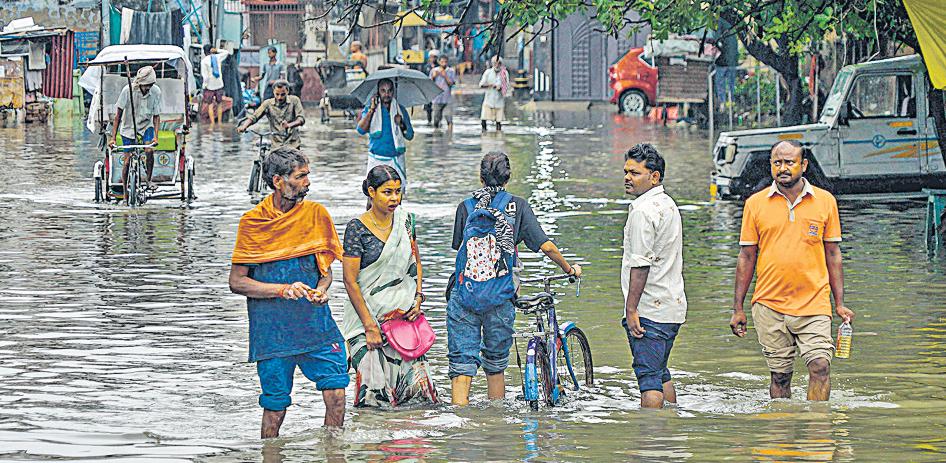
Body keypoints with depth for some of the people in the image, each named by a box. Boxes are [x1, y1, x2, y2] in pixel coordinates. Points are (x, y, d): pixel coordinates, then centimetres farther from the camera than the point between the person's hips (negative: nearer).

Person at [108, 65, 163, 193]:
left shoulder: (156, 92, -15)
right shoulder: (128, 91, -21)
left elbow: (156, 116, -9)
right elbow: (118, 116, -17)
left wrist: (156, 136, -23)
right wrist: (113, 138, -22)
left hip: (146, 126, 1)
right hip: (129, 128, -1)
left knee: (149, 150, -24)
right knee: (127, 160, -4)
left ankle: (149, 180, -5)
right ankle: (125, 191, 10)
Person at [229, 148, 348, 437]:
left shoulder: (316, 214, 5)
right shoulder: (252, 222, -3)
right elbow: (237, 282, -2)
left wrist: (322, 290, -8)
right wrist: (284, 290, -15)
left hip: (316, 323, 2)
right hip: (272, 329, -2)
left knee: (336, 393, -10)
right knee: (275, 405, 2)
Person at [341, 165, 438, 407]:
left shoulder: (405, 220, 7)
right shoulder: (357, 228, -9)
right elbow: (350, 281, -10)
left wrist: (418, 297, 4)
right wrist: (370, 326, -13)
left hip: (404, 314, 5)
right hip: (369, 313, -5)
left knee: (415, 379, -1)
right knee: (373, 388, -10)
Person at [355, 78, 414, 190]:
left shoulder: (400, 110, 8)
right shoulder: (370, 109, 3)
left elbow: (410, 136, 9)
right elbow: (361, 129, -12)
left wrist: (401, 125, -10)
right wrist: (371, 109, -15)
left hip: (396, 161, 2)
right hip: (376, 160, -1)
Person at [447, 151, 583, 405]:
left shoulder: (466, 207, 6)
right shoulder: (518, 206, 4)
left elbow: (459, 248, 13)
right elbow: (547, 247, 0)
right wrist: (570, 269, 17)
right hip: (500, 298, 0)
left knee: (461, 367, -1)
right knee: (495, 366, 16)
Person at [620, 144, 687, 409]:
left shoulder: (643, 210, -16)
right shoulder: (668, 204, 16)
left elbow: (640, 265, -20)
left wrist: (631, 308, -18)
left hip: (650, 310, -10)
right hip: (672, 306, 10)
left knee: (648, 377, -9)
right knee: (661, 373, 18)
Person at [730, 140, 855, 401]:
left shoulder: (825, 201, 4)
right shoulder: (756, 204, 4)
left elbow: (833, 254, 10)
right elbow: (747, 257, 8)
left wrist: (840, 304, 5)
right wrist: (738, 308, 6)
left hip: (814, 304, 0)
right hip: (769, 306, 1)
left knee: (820, 367, -12)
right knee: (780, 375, 5)